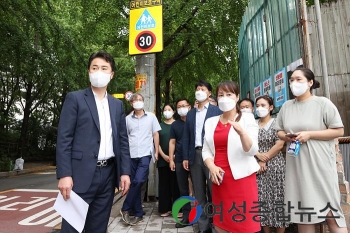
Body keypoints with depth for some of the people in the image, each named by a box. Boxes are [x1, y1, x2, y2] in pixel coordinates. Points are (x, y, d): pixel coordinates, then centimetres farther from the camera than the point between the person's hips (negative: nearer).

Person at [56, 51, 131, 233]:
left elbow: (123, 140, 11)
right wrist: (64, 174, -13)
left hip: (108, 173, 4)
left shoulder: (117, 105, 13)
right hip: (81, 174, -4)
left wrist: (125, 171, 4)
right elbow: (64, 139, -6)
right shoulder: (75, 98, 0)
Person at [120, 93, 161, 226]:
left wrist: (156, 152, 1)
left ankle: (125, 208, 6)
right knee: (134, 183, 7)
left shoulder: (151, 117, 5)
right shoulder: (127, 119, 8)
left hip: (145, 154, -2)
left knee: (138, 181, -14)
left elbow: (156, 134, 6)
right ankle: (139, 213, 20)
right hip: (131, 155, 2)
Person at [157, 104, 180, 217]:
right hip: (163, 159, 2)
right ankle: (165, 208, 14)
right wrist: (163, 155, -7)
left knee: (175, 183, 0)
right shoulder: (160, 125, 11)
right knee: (164, 183, 5)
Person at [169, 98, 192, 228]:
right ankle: (186, 216, 21)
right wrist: (171, 159, 3)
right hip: (180, 160, 3)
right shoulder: (175, 125, 10)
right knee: (183, 189, 9)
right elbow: (172, 142, 10)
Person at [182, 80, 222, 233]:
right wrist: (185, 157, 6)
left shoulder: (216, 110, 2)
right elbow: (186, 136, 13)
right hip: (195, 155, 5)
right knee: (199, 193, 10)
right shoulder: (190, 114, 15)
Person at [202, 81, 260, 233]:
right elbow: (206, 150, 9)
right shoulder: (210, 122, 10)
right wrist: (212, 167, -10)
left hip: (241, 177, -3)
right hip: (219, 178, 4)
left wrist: (241, 132, -27)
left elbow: (252, 151, -9)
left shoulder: (247, 118, -1)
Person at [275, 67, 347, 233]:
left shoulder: (323, 103, -2)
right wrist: (286, 136, -6)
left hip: (320, 165, -4)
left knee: (330, 210, 1)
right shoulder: (286, 106, 10)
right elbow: (279, 131, 16)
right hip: (297, 167, 4)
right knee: (302, 209, 10)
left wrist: (309, 134, -15)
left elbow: (339, 131, -5)